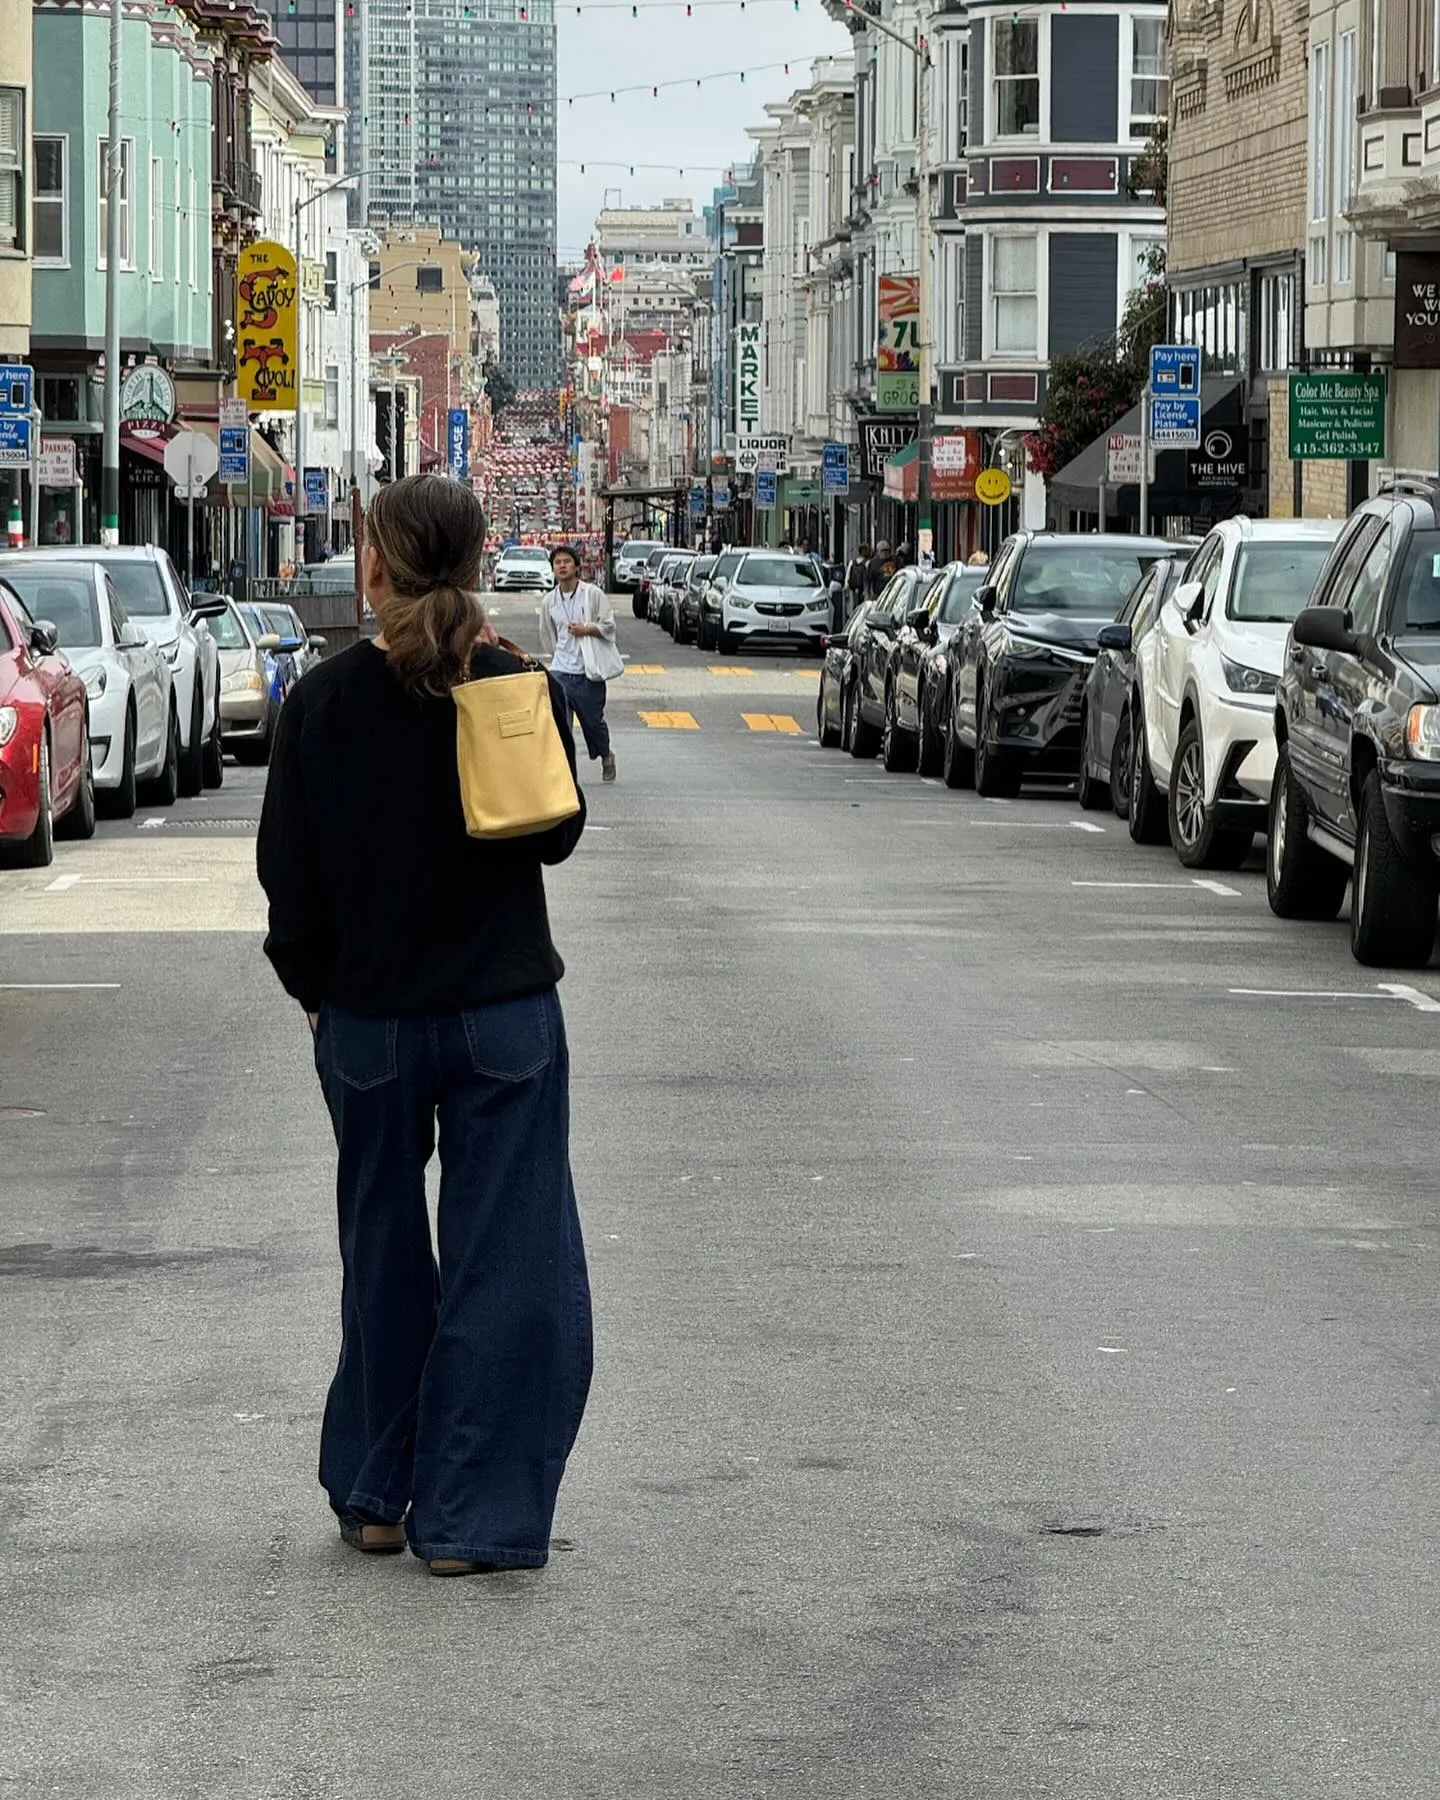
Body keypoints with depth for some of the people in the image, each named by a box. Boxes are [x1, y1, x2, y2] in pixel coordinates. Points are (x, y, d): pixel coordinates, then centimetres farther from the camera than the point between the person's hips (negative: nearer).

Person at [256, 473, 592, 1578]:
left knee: (383, 1260, 17)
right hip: (504, 1018, -1)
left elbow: (289, 868, -4)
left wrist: (314, 986, 11)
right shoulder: (522, 691, -7)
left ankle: (374, 1497, 26)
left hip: (368, 1021, 1)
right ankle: (471, 1517, 4)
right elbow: (557, 835, 6)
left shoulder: (326, 701, -9)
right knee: (502, 1265, 5)